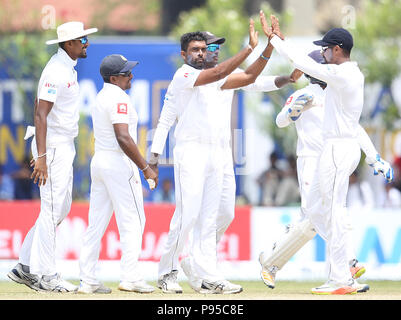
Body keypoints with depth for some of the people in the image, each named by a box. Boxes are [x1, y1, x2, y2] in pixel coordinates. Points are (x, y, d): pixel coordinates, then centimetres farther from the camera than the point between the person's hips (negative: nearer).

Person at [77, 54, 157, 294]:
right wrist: (145, 168, -20)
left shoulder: (101, 97, 17)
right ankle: (130, 277, -10)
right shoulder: (119, 98, -14)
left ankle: (87, 280, 7)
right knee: (132, 221, -5)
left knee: (97, 222, 8)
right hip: (119, 163, -9)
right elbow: (123, 138, -23)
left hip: (99, 162, 9)